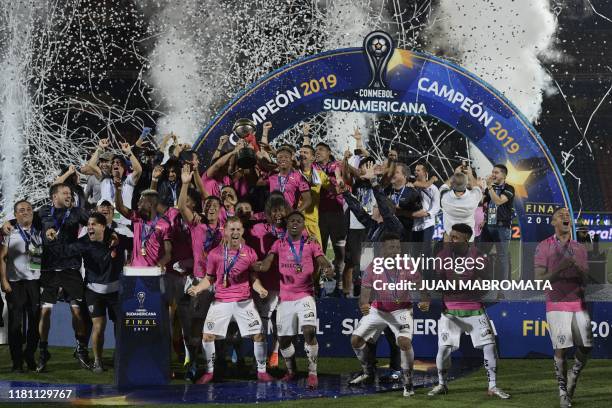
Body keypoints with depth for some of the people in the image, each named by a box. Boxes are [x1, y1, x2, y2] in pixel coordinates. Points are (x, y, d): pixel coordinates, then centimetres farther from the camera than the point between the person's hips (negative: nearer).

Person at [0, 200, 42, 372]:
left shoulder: (39, 233, 12)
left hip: (36, 282, 3)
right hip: (15, 283, -3)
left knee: (35, 322, 3)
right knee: (16, 323, -1)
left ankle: (30, 356, 17)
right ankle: (17, 362, 5)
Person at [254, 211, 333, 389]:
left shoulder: (311, 244, 4)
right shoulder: (279, 244, 8)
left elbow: (322, 261, -7)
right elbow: (268, 261, -4)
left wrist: (327, 267, -31)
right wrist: (260, 266, -28)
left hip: (305, 295, -3)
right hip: (285, 298, 3)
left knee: (309, 331, -23)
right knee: (283, 339, 7)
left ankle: (312, 373, -14)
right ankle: (291, 371, 31)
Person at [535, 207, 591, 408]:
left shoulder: (579, 248, 11)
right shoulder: (544, 247, 0)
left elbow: (586, 281, 8)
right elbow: (540, 280, -7)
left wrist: (578, 267, -13)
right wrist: (560, 268, -21)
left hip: (578, 304, 4)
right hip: (557, 305, -4)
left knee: (586, 347, -1)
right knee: (561, 350, -7)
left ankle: (573, 377, 24)